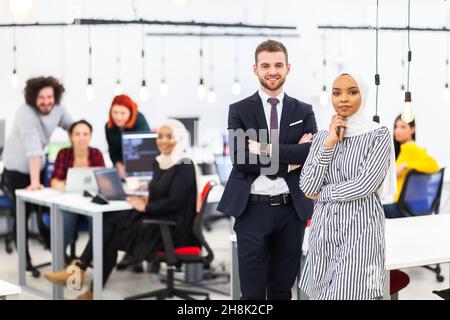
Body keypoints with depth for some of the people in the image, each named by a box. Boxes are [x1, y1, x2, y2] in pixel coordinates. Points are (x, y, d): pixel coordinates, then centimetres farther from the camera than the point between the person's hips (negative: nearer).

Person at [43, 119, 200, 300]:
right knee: (109, 222, -13)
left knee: (111, 237, -13)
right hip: (155, 219, 8)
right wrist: (146, 201, -4)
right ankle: (79, 270, -18)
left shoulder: (185, 167, -13)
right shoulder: (159, 163, 13)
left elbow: (175, 202, -20)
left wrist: (145, 207, -12)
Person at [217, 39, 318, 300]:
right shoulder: (239, 110, 2)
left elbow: (312, 153, -8)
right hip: (252, 209, -2)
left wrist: (268, 148, -16)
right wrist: (289, 161, -13)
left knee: (283, 289, 12)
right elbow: (239, 158, -12)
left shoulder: (304, 112, 8)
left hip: (292, 210, 2)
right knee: (253, 291, 2)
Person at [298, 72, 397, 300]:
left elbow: (365, 185, -15)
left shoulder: (379, 135, -4)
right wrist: (329, 143, -8)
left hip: (360, 230, -4)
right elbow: (307, 187, -3)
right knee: (322, 293, 10)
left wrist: (321, 194, -3)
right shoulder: (322, 137, 8)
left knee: (349, 293, -8)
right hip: (323, 229, 5)